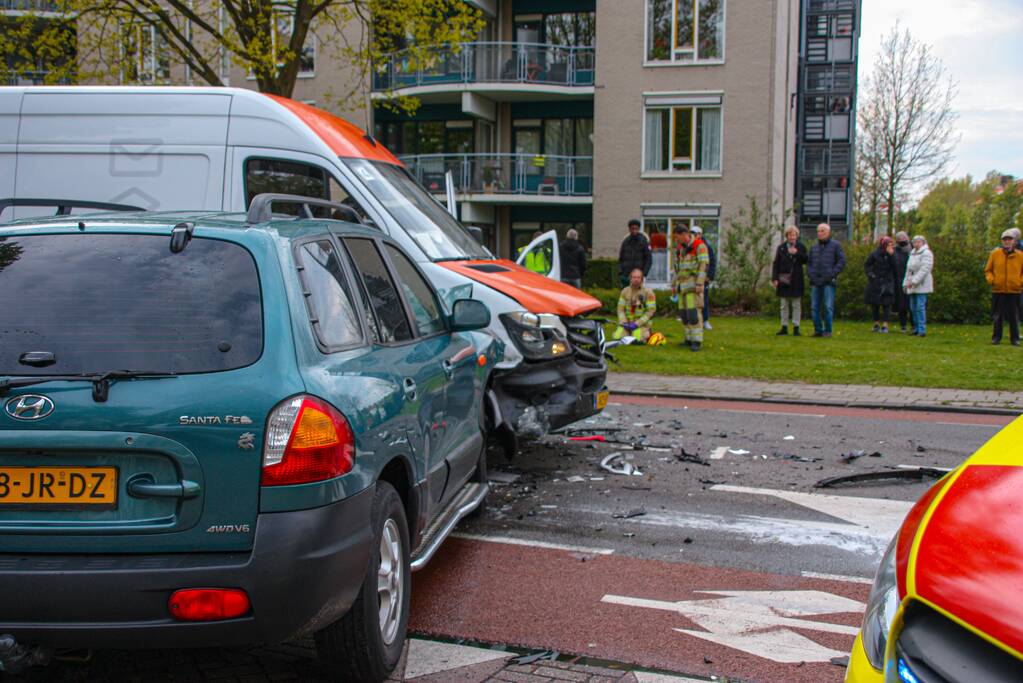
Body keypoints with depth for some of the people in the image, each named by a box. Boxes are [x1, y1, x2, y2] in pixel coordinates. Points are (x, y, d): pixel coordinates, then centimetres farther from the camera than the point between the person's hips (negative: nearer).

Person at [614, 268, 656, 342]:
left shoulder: (648, 292, -6)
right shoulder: (625, 291, 5)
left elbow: (651, 310, -10)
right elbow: (621, 308, 5)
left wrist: (637, 323, -16)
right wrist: (624, 322, -12)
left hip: (641, 323, -3)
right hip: (627, 321, 3)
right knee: (616, 338, -17)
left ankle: (646, 333, 8)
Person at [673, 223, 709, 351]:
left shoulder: (699, 245, -10)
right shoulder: (681, 247, 16)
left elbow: (703, 265, -17)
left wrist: (699, 284, -24)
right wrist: (675, 285, 18)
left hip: (694, 283, -8)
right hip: (683, 284, 8)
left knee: (693, 312, -14)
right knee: (684, 313, 7)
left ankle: (696, 341, -13)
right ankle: (690, 339, 15)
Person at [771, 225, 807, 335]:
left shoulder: (801, 247, 4)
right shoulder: (781, 247, 6)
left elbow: (805, 260, -3)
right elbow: (776, 263, 3)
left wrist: (797, 253, -17)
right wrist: (774, 278, -6)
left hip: (796, 280, -1)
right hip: (783, 279, 1)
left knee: (796, 305, 2)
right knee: (784, 305, 7)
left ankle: (796, 327, 6)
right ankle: (784, 327, 12)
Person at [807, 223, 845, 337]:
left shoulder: (835, 245, 3)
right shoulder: (814, 247, 17)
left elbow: (841, 261, -1)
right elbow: (809, 262, 21)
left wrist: (832, 275, -9)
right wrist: (810, 274, 4)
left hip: (829, 282, -5)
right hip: (815, 281, 5)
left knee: (828, 307, -7)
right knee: (815, 307, 3)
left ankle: (828, 331, -1)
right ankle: (818, 330, 10)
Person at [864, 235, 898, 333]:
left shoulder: (892, 255, -2)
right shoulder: (875, 254, -3)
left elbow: (894, 268, -13)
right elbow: (866, 265, 7)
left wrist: (891, 255, -19)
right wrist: (870, 274, -6)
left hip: (887, 282, -1)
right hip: (875, 283, 1)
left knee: (886, 304, -5)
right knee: (874, 304, 7)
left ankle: (885, 326, -4)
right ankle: (876, 324, 20)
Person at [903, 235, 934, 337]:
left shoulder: (926, 253, -8)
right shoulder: (912, 254, 19)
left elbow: (925, 269, -18)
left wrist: (914, 281, -22)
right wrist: (906, 283, 14)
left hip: (921, 285, -8)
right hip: (912, 286, 8)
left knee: (920, 307, -12)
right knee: (913, 308, 8)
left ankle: (922, 330, -11)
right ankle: (916, 329, 16)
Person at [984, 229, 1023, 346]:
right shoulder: (995, 254, 1)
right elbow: (988, 270, 10)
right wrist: (991, 279, -6)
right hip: (998, 291, 0)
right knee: (998, 316, 6)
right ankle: (996, 337, 16)